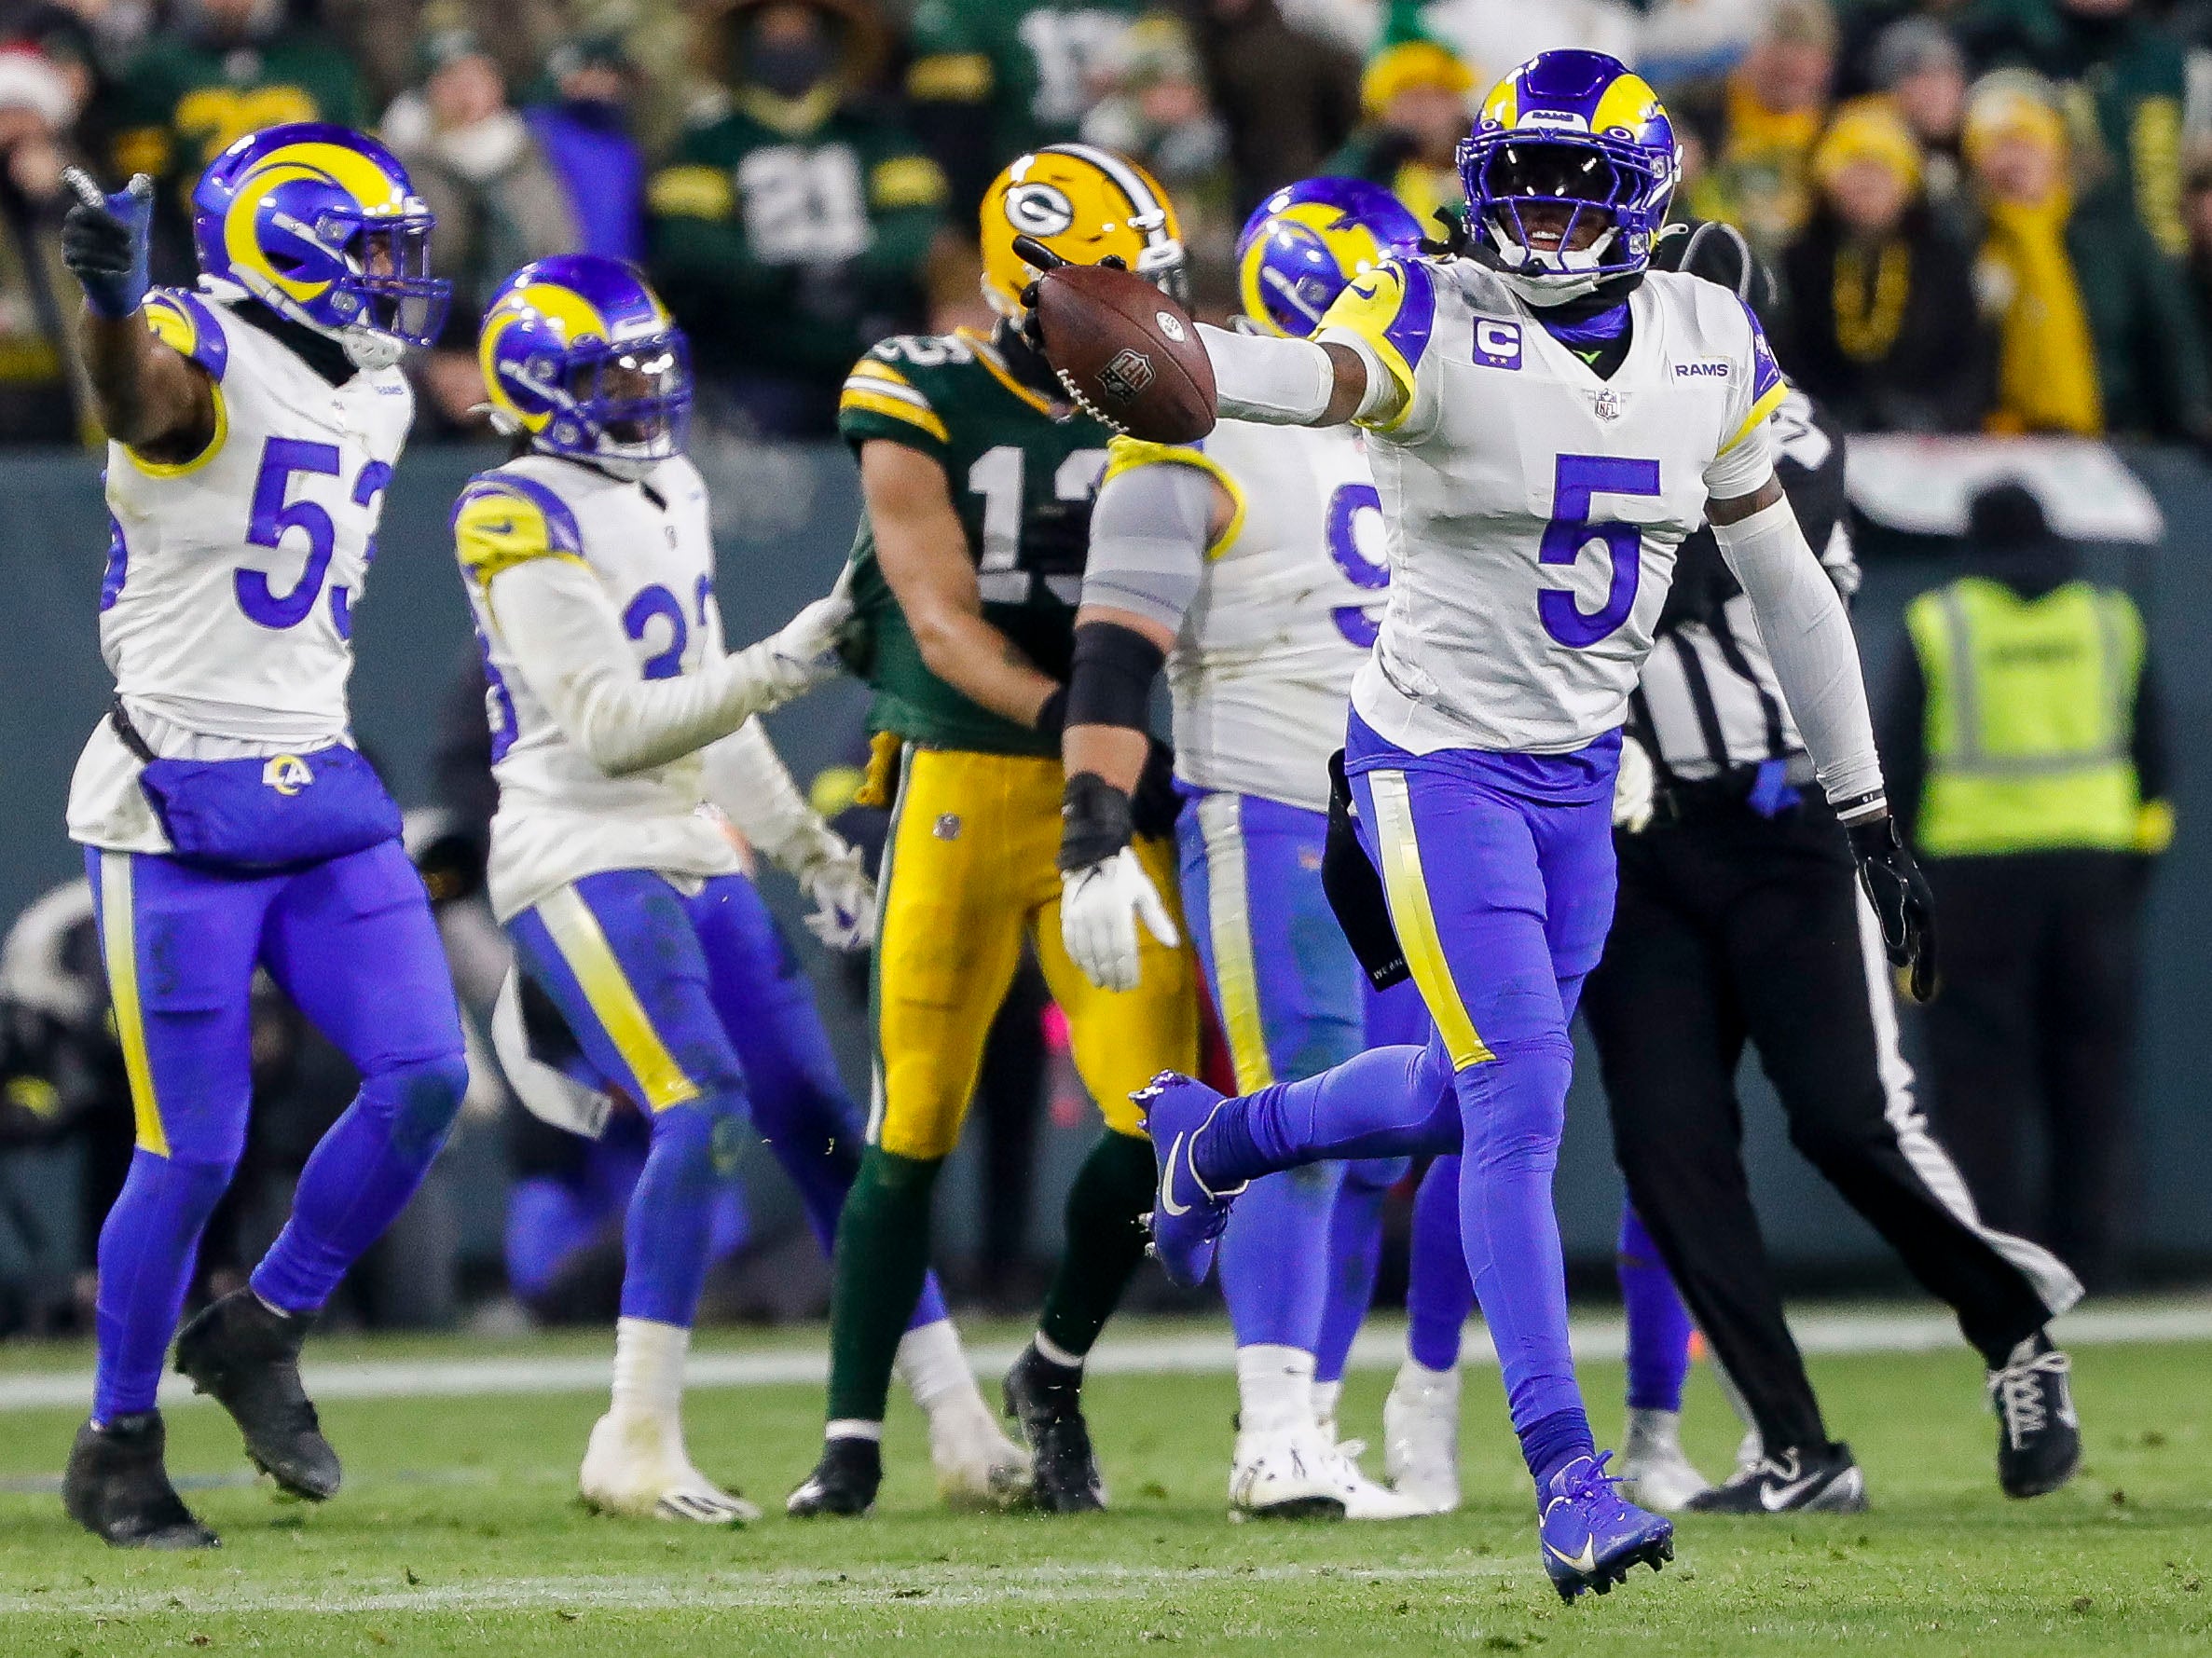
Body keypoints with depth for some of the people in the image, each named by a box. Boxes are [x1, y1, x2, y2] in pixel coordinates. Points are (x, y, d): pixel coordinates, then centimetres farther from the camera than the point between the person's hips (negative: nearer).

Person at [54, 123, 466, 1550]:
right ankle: (118, 1447, 12)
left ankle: (261, 1336, 14)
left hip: (318, 792, 7)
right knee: (194, 1152, -4)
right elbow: (140, 390, -40)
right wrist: (115, 300, -60)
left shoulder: (375, 398, 12)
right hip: (178, 810, -7)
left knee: (426, 1078, -5)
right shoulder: (206, 356, -14)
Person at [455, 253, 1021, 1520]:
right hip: (585, 859, -9)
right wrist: (777, 669, -21)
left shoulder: (672, 493, 16)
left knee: (823, 1126, 5)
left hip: (698, 860, 9)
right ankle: (639, 1448, -18)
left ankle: (964, 1430, 7)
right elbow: (609, 723, -18)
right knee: (704, 1113, -23)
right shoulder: (523, 521, -12)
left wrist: (813, 849, 23)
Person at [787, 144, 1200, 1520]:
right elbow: (945, 626, -12)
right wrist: (1068, 717, -27)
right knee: (914, 1131, -1)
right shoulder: (925, 411, -4)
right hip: (961, 785, -3)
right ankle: (854, 1435, 10)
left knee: (1159, 1120, -8)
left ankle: (1056, 1375, 17)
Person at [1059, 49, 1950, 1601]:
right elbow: (1302, 375, -37)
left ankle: (1215, 1136, 42)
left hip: (1582, 774, 6)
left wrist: (1870, 815, 12)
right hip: (1441, 760, -6)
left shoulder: (1710, 345, 1)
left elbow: (1786, 583, 9)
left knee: (1473, 1092, 14)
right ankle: (1567, 1479, -8)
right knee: (1520, 1102, -12)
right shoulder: (1442, 325, -15)